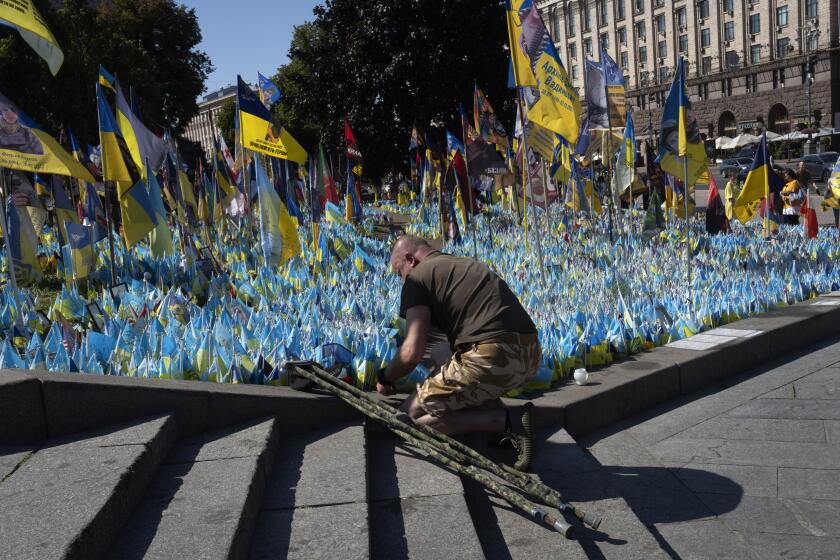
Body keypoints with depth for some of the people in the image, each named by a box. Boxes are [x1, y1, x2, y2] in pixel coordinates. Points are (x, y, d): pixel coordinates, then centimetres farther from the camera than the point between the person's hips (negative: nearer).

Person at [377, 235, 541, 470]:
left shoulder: (417, 276, 4)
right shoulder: (470, 265, 29)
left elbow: (413, 352, -5)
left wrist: (385, 378, 15)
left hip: (493, 359, -9)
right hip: (531, 357, 9)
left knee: (411, 414, 5)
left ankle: (505, 420, -6)